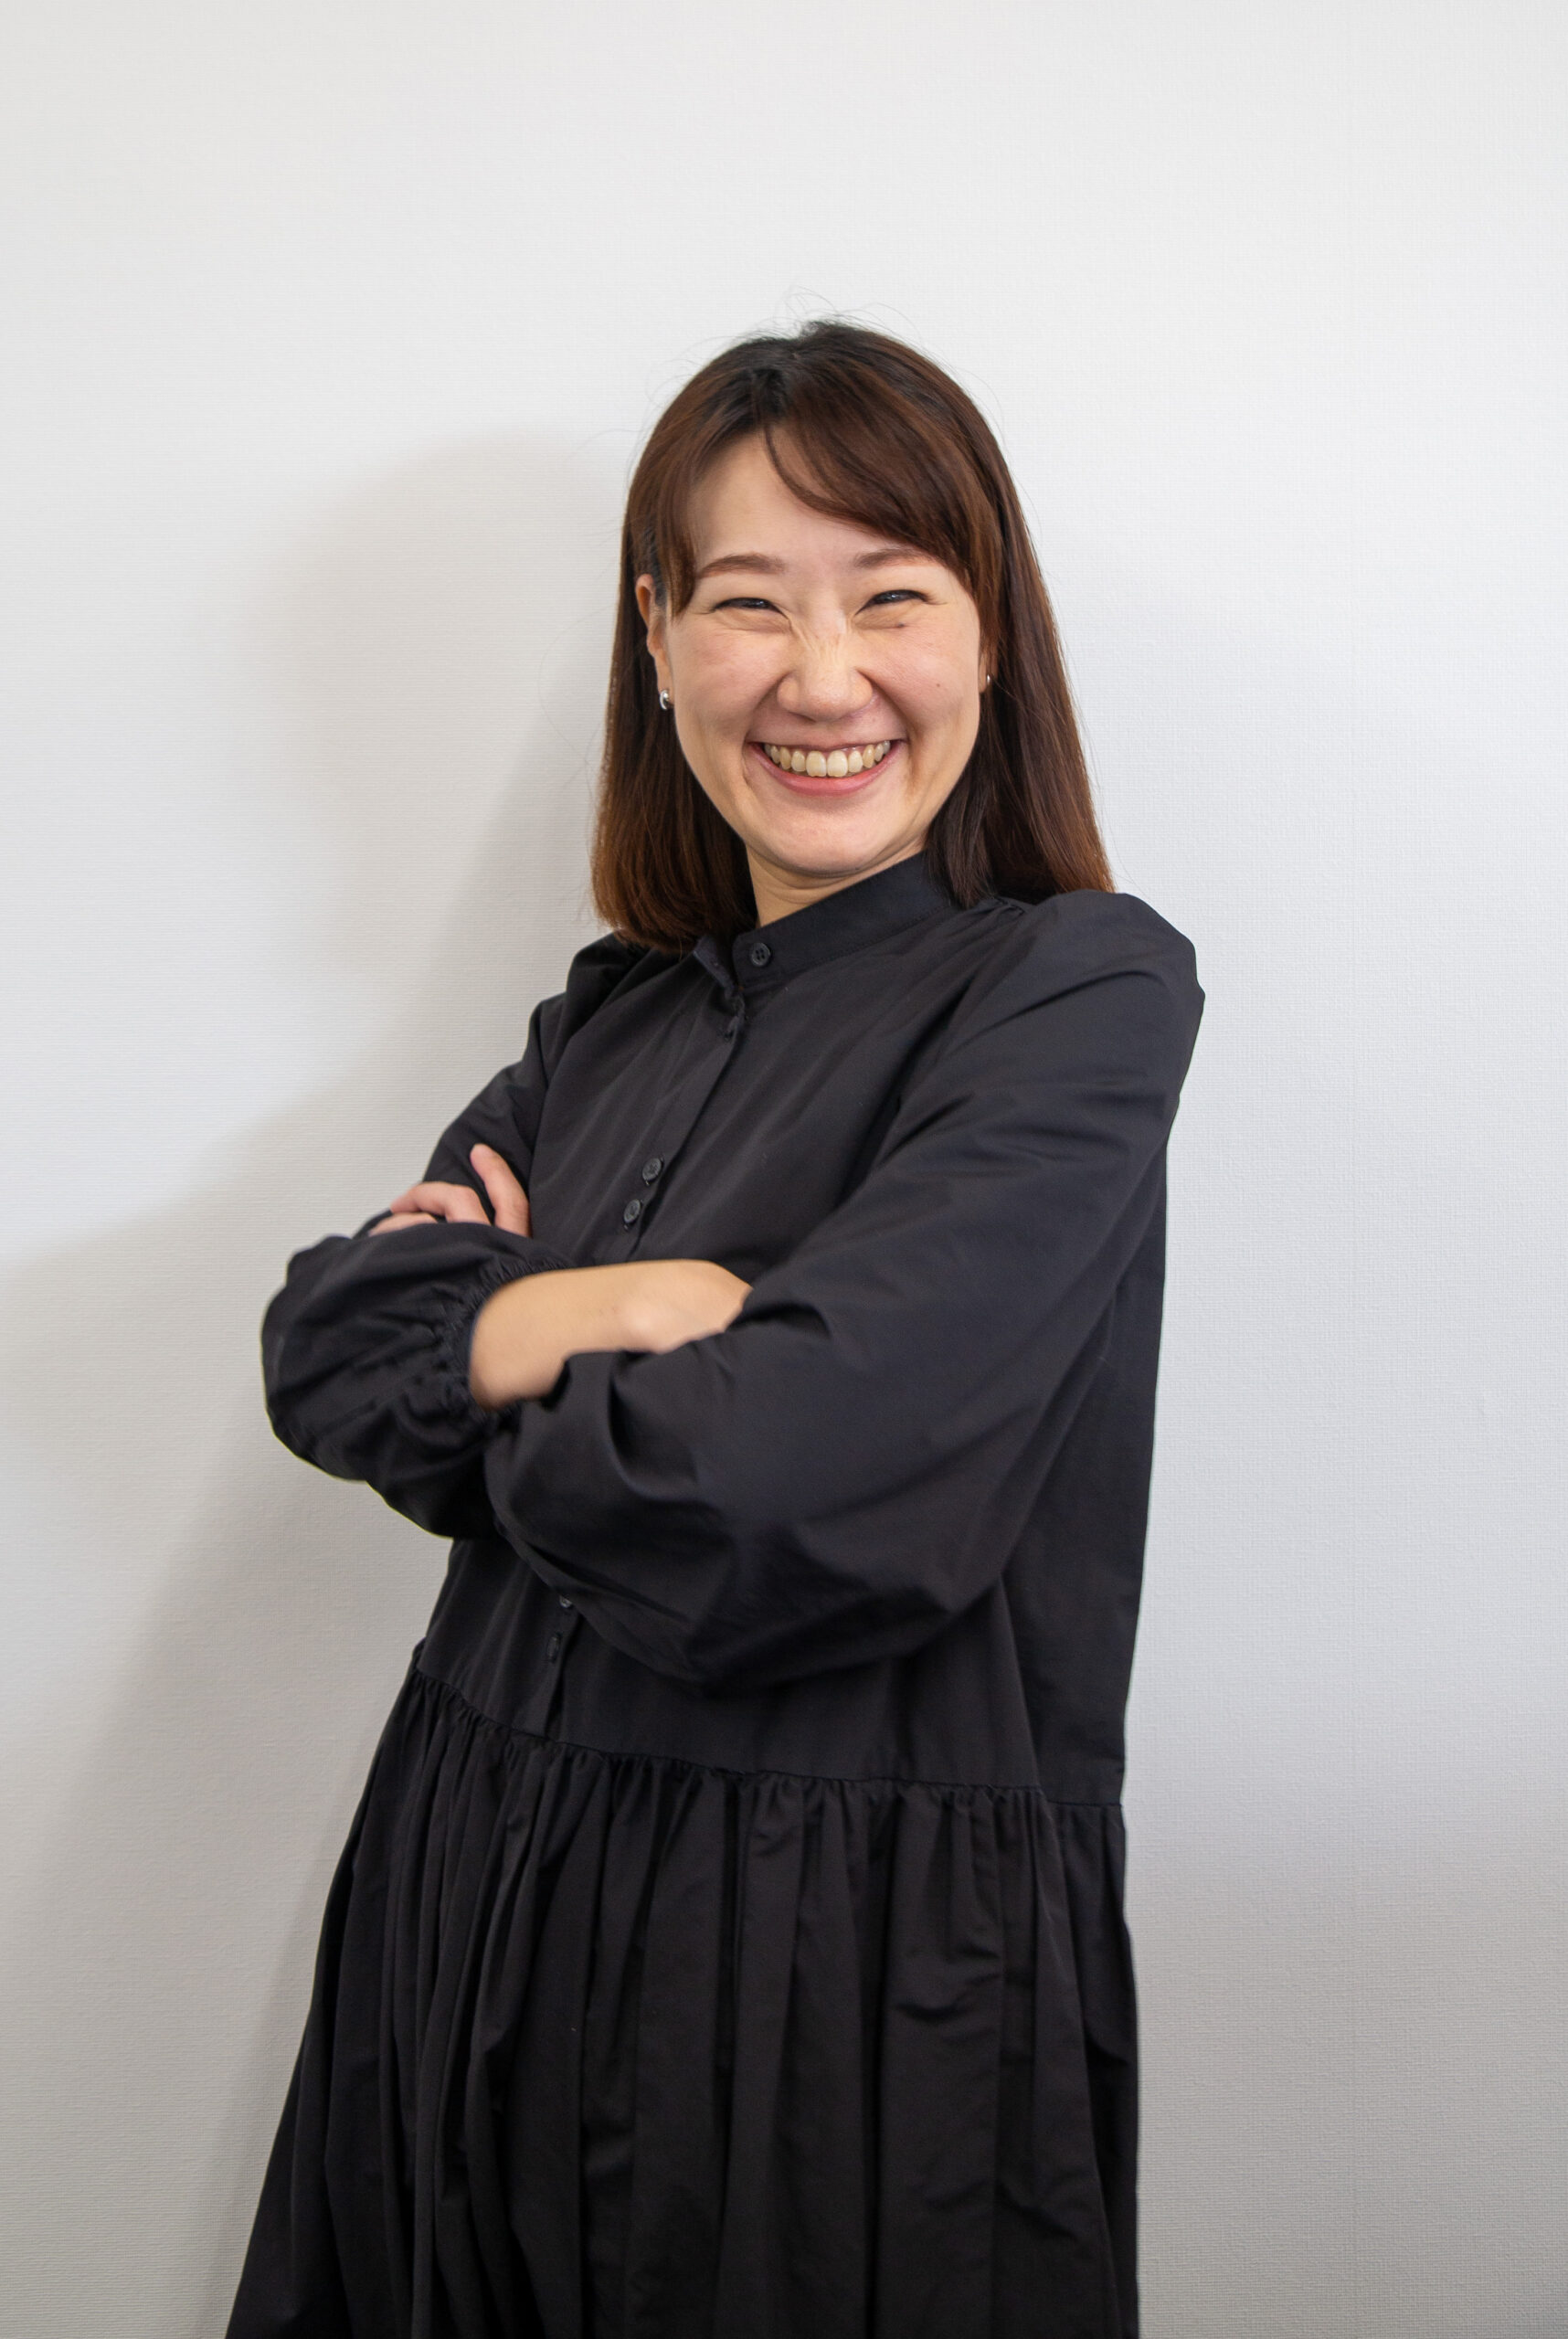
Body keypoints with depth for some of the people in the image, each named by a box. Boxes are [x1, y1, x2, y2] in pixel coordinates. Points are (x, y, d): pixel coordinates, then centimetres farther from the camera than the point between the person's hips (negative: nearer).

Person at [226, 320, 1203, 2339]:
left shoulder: (1081, 991, -13)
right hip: (483, 1893, 6)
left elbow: (778, 1488, -24)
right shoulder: (620, 1014, 8)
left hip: (859, 1950, -6)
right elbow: (320, 1345, 1)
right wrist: (577, 1315, -17)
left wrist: (485, 1366, -5)